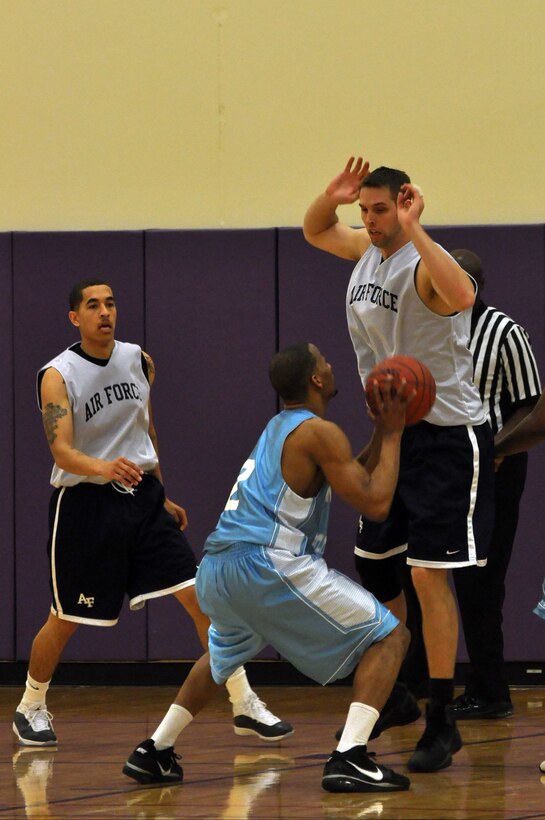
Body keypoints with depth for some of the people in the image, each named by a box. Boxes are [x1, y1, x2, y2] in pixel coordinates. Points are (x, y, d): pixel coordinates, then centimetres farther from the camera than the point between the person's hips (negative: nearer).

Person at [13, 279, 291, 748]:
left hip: (142, 497, 4)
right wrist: (103, 468, -44)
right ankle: (30, 708, 29)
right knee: (66, 621, 5)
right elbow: (62, 450, -25)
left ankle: (245, 706, -1)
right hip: (86, 502, -4)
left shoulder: (139, 362, 4)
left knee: (201, 596, -6)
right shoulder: (58, 376, -12)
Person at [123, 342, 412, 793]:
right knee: (389, 637, -1)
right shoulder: (319, 433, -3)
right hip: (269, 566, -9)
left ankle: (153, 752, 35)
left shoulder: (280, 427, 24)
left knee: (224, 654, 40)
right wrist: (392, 435, 4)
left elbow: (349, 480, 33)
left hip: (217, 569, 9)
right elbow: (375, 502, -7)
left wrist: (381, 433, 26)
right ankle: (349, 759, -15)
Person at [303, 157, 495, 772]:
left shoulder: (424, 262, -21)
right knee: (373, 562, 16)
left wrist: (414, 231, -42)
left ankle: (441, 723, -9)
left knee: (429, 574, -13)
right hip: (394, 433, 9)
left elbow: (462, 296, -44)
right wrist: (332, 197, 0)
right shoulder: (368, 250, 4)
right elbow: (314, 232, 22)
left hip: (447, 438, -9)